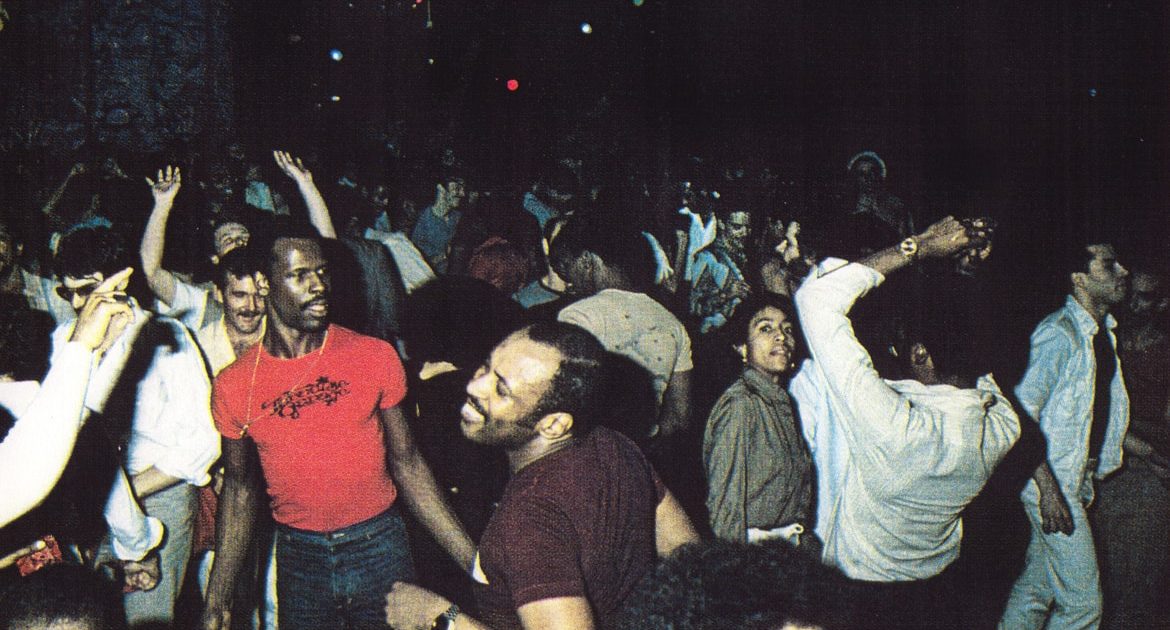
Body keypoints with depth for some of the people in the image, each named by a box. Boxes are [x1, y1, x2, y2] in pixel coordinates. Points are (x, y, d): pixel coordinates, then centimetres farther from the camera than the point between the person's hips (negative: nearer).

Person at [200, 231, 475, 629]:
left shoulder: (376, 357, -5)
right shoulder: (233, 386, -3)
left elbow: (407, 463, 0)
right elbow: (239, 489, 7)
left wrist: (474, 562, -5)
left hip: (381, 548, 0)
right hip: (298, 559, 1)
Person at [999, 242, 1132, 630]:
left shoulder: (1103, 331, 11)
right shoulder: (1058, 334, -18)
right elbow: (1023, 414, -23)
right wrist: (1048, 486, -26)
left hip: (1077, 479, 9)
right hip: (1053, 481, -9)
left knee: (1037, 584, 15)